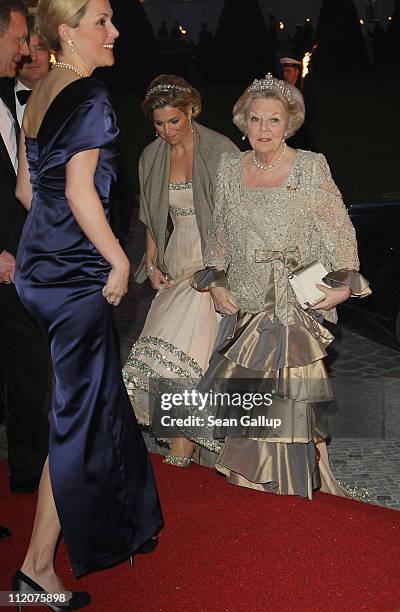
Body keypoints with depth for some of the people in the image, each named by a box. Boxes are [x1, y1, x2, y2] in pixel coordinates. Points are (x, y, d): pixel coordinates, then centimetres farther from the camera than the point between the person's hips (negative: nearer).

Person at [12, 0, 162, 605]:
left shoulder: (40, 95, 13)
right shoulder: (90, 97, -15)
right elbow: (80, 192, -21)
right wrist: (119, 260, -13)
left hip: (40, 266, 10)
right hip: (75, 276, -10)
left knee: (98, 400, 21)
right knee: (79, 417, -1)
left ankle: (115, 527, 39)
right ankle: (38, 565, 7)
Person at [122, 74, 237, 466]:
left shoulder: (220, 150, -8)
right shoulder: (152, 157, 9)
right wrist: (152, 264, 8)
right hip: (176, 261, 6)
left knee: (188, 342, -16)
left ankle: (185, 442, -8)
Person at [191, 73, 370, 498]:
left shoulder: (311, 167, -3)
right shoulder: (230, 167, 7)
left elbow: (339, 231, -2)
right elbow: (220, 234, 16)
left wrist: (343, 284, -10)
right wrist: (215, 281, 8)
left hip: (297, 304, -3)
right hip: (244, 304, 4)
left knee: (289, 398, -3)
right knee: (246, 394, 5)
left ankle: (289, 483, 12)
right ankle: (253, 476, 22)